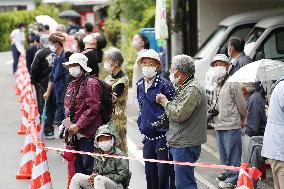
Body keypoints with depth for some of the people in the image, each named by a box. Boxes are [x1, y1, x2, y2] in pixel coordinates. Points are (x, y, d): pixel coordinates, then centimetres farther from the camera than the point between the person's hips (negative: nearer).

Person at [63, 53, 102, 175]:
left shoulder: (91, 83, -11)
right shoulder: (72, 85, 16)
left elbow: (94, 108, -18)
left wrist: (78, 125, -19)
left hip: (88, 134, -8)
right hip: (75, 134, 9)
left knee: (88, 168, -7)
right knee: (78, 166, 13)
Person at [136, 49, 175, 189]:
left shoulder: (164, 84, -11)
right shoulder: (140, 84, 11)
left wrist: (156, 124, -13)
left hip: (162, 134, -7)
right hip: (148, 135, 7)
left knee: (163, 172, -4)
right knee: (150, 172, 13)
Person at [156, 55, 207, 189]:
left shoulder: (192, 89, -15)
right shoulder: (184, 88, 18)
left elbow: (179, 115, -21)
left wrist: (164, 101, -8)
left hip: (185, 146, -11)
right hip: (180, 144, 11)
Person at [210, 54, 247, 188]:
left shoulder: (232, 83, -12)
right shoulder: (216, 84, 13)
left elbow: (241, 104, -7)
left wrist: (242, 119, 3)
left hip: (231, 126, -8)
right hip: (219, 125, 8)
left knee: (232, 153, -2)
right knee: (223, 152, 17)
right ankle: (227, 174, 29)